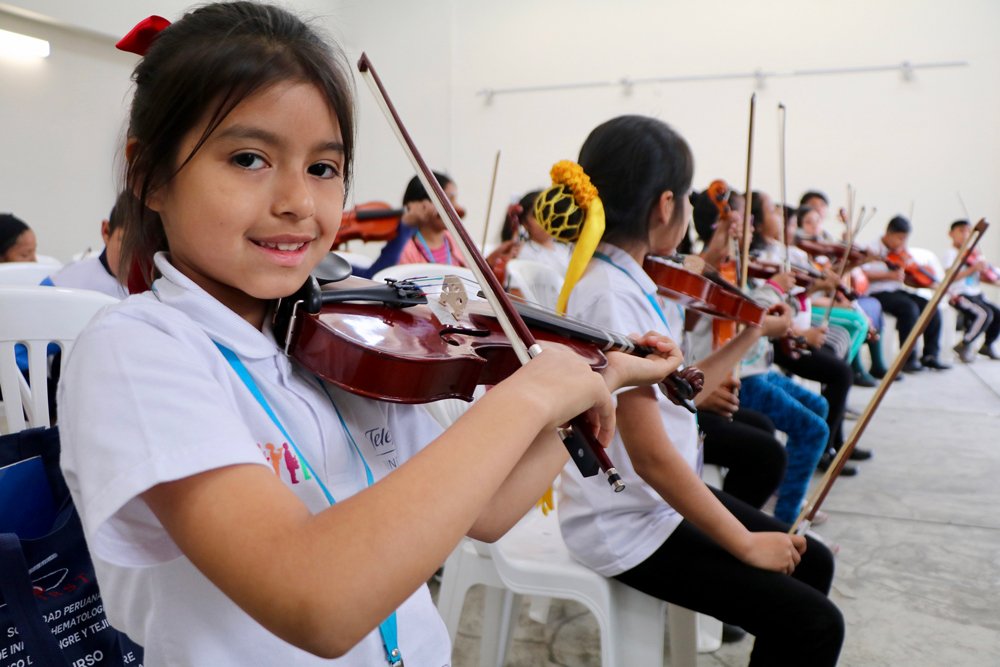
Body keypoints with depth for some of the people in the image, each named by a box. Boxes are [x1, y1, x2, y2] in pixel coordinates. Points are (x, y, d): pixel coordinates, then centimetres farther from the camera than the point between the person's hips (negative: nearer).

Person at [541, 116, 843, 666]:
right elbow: (651, 455, -26)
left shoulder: (625, 279, 5)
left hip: (661, 497, 10)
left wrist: (752, 333, 15)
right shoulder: (610, 295, -25)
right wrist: (745, 543, -16)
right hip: (628, 528, -10)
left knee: (813, 563, 16)